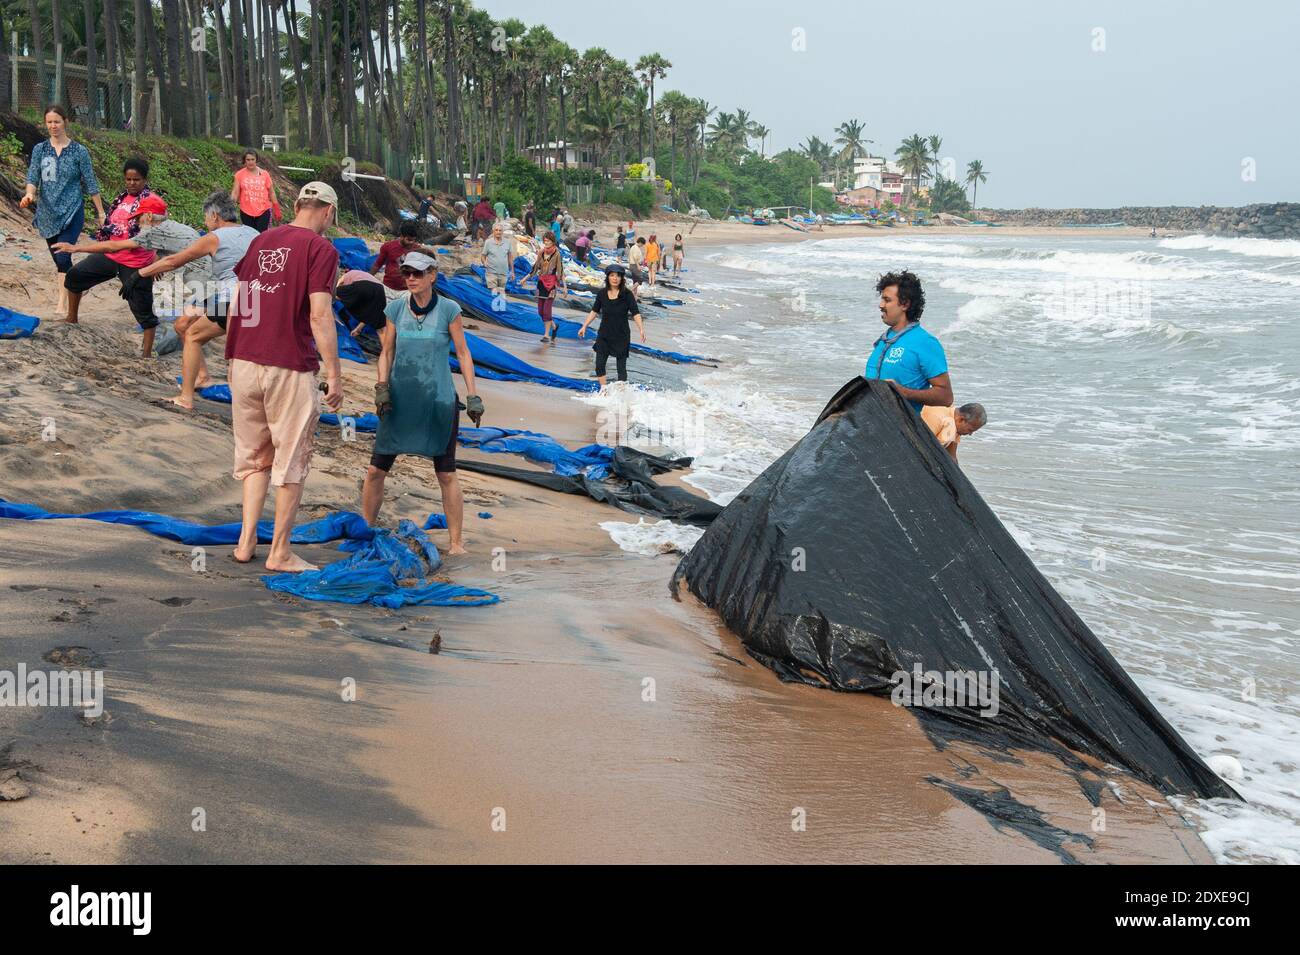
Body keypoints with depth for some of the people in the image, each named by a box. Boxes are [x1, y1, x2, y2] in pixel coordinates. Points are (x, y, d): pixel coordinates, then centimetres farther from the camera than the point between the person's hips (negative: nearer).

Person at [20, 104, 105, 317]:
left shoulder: (79, 151, -2)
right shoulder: (39, 149, 7)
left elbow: (91, 184, 1)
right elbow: (33, 177, -1)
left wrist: (101, 212, 1)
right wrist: (30, 194, -22)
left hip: (72, 212, -4)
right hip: (47, 212, 4)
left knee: (63, 257, -17)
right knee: (58, 259, 11)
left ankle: (63, 304, -17)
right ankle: (70, 294, 24)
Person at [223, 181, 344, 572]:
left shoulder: (261, 241, 13)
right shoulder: (321, 249, -6)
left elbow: (236, 304, 14)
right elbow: (319, 315, -14)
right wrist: (334, 374, -12)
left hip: (244, 362, 6)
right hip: (289, 367, -6)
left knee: (253, 456, 17)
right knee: (292, 460, 4)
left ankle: (246, 541, 15)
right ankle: (280, 552, 9)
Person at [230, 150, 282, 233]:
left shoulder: (264, 174, 2)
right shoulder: (240, 174, 0)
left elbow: (271, 192, 8)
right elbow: (235, 192, -2)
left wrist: (277, 210, 8)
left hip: (264, 211, -1)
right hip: (246, 212, 1)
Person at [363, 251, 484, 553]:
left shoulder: (448, 310, -4)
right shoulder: (395, 308, 3)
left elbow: (463, 354, 2)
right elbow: (386, 352, 9)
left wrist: (472, 396, -1)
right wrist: (381, 387, -4)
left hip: (439, 402, -2)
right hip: (399, 400, 2)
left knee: (446, 474, 2)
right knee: (376, 470, 0)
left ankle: (457, 542, 10)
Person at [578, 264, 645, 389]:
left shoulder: (627, 294, -10)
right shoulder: (602, 293, 0)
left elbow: (636, 313, -15)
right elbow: (594, 311, 12)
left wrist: (641, 329, -28)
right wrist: (584, 326, 12)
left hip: (622, 336, -3)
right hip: (604, 335, 3)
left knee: (621, 367, 0)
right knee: (599, 365, 1)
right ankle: (603, 390, 16)